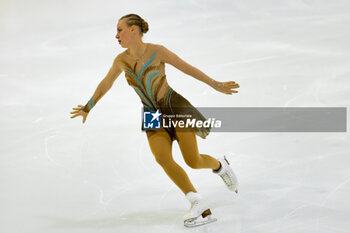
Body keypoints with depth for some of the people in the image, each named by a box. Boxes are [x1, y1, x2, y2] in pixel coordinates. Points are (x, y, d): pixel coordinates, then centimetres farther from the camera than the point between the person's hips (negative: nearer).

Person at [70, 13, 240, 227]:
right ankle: (201, 209, -20)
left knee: (193, 161, -15)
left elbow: (188, 68, -3)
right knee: (162, 158, -23)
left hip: (175, 106, -3)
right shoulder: (121, 60, 1)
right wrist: (88, 108, 24)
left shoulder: (157, 51, -10)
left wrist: (216, 85, 2)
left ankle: (219, 165, 22)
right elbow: (105, 84, 15)